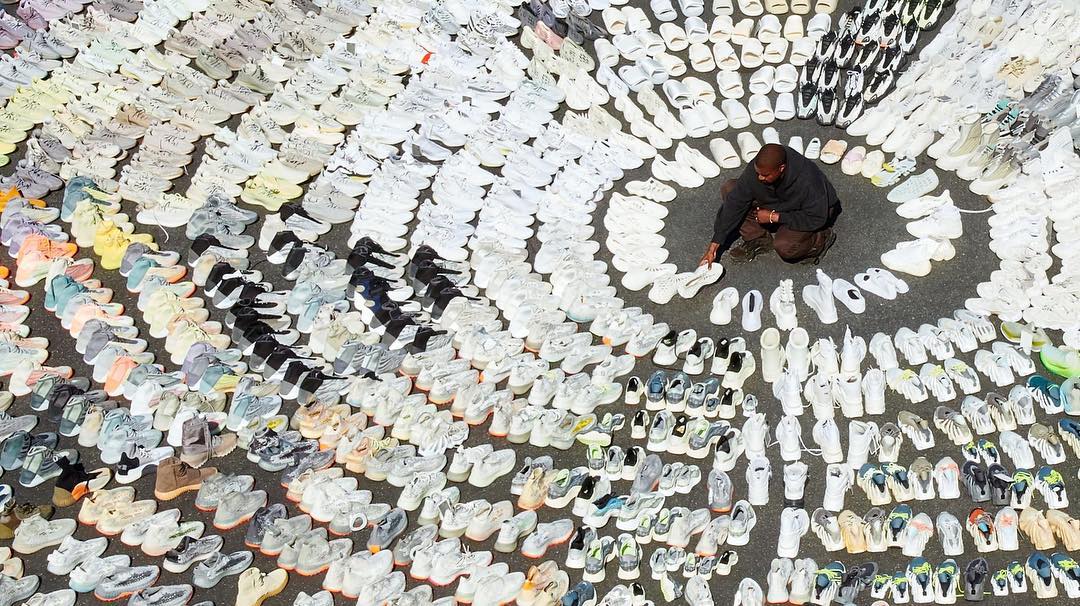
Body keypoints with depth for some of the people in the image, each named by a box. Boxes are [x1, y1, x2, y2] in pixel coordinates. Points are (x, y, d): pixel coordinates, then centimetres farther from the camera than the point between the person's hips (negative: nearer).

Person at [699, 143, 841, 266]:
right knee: (729, 189, -14)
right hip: (777, 206, 5)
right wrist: (715, 244, -24)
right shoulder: (757, 168, -25)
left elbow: (817, 219, -28)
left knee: (784, 246, -36)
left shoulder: (807, 181, -38)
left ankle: (822, 237, -3)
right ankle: (758, 239, -4)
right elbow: (736, 202, -22)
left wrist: (774, 217, -29)